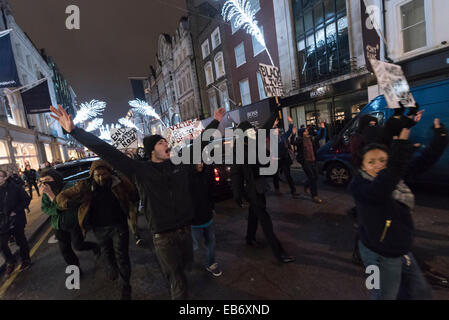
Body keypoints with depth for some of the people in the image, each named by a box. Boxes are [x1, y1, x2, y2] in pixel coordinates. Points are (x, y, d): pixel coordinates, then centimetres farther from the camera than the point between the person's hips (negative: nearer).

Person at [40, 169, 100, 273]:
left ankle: (95, 247, 35)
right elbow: (44, 208, -4)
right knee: (64, 249, 11)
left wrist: (50, 193, -35)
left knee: (78, 246, 4)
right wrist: (56, 210, -20)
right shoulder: (46, 192, -2)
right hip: (59, 226, 6)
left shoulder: (68, 188, -21)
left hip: (74, 223, -5)